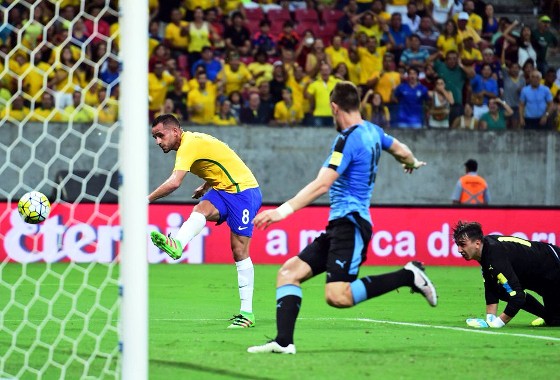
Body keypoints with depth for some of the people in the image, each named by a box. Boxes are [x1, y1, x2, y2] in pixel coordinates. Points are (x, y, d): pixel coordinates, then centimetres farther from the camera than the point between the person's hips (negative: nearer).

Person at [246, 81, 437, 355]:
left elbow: (322, 184, -23)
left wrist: (285, 209, -27)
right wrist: (412, 163, 56)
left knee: (337, 296, -22)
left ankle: (408, 275, -10)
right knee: (289, 272, 2)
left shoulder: (348, 139, -14)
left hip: (350, 224, -10)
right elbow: (402, 151, 32)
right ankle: (283, 341, -9)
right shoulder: (372, 131, 13)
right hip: (338, 226, 10)